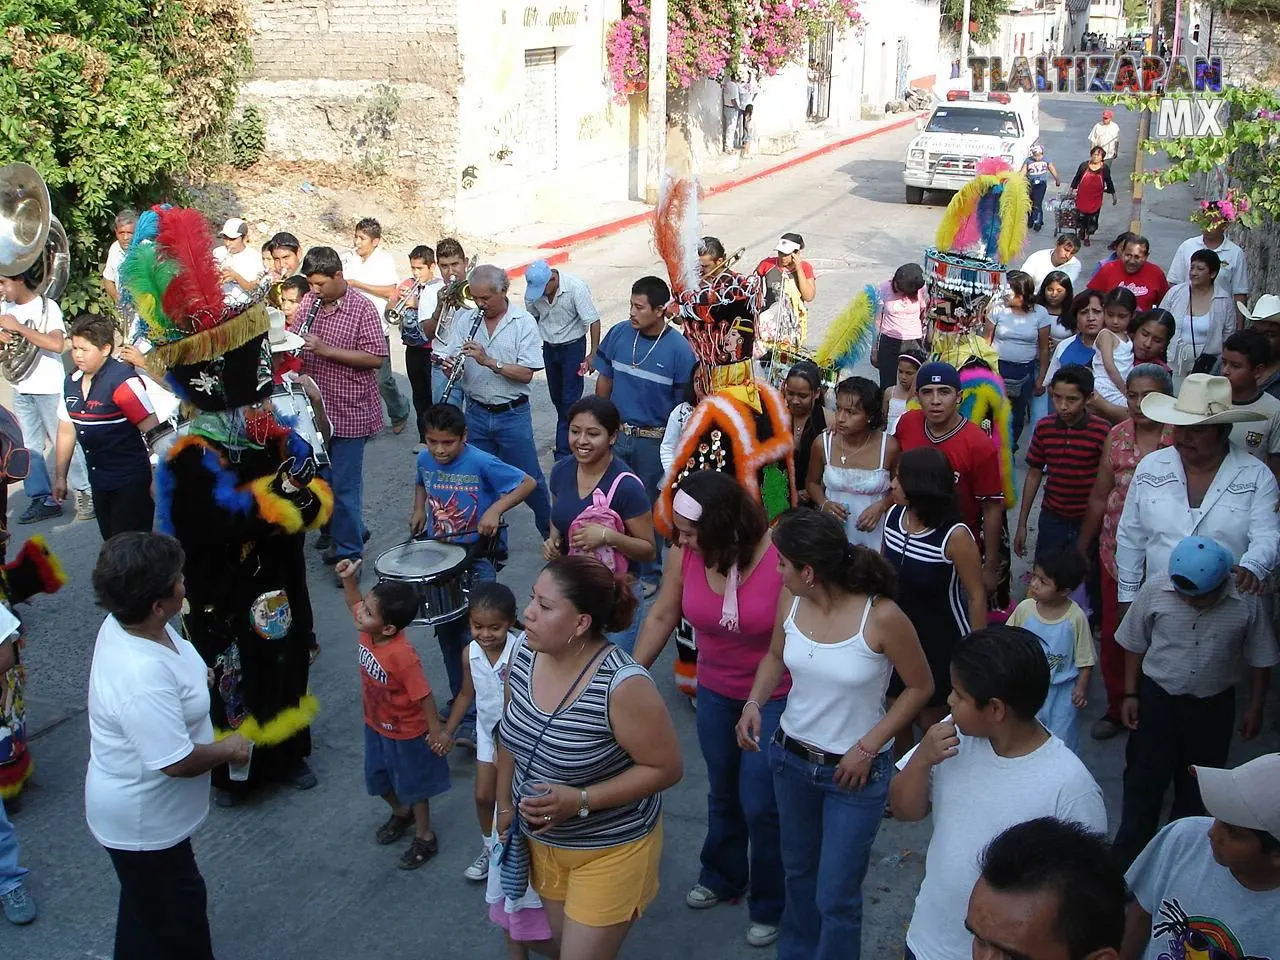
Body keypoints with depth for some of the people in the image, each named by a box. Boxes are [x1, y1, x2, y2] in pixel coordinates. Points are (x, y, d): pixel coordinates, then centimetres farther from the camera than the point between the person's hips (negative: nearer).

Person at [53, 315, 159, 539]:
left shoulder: (122, 381, -19)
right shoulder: (72, 383, 5)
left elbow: (152, 431, -21)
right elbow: (66, 431, 15)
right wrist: (60, 476, 18)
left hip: (131, 481, -8)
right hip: (99, 482, 8)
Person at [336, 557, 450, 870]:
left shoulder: (402, 655, -40)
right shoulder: (367, 629, -18)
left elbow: (423, 694, -30)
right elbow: (352, 602, 4)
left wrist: (436, 730, -21)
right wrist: (348, 579, -13)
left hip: (406, 733, -7)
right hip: (376, 725, 7)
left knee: (412, 785, 15)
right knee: (378, 779, 26)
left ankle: (425, 837, 38)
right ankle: (401, 814, 55)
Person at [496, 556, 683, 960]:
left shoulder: (622, 685, -31)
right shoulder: (523, 656, -11)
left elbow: (666, 768, -22)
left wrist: (581, 801, -28)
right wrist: (505, 805, 12)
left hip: (610, 849, -6)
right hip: (543, 839, 6)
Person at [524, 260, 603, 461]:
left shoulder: (576, 288, -25)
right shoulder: (532, 291, -11)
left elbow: (593, 321, -20)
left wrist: (593, 354, -21)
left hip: (573, 347, -5)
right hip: (549, 347, 5)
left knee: (570, 400, -6)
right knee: (556, 397, 15)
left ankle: (564, 450, -4)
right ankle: (571, 437, 34)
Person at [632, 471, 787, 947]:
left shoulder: (779, 558, -29)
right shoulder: (683, 556, -17)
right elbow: (661, 616, -2)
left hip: (776, 697, -5)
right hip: (716, 691, 5)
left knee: (759, 803, 1)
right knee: (722, 792, 23)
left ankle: (769, 906, 25)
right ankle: (722, 877, 48)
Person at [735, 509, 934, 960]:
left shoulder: (881, 617, -27)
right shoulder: (790, 599, -11)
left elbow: (920, 687, -12)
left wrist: (868, 747, -16)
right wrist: (753, 703, -10)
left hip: (854, 770, -5)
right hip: (791, 755, 6)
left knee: (836, 897, 3)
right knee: (798, 869, 26)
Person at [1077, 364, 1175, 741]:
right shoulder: (1117, 436, 1)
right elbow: (1099, 496, 10)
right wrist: (1082, 547, 16)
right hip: (1117, 551, 4)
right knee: (1113, 635, 11)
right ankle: (1117, 707, 31)